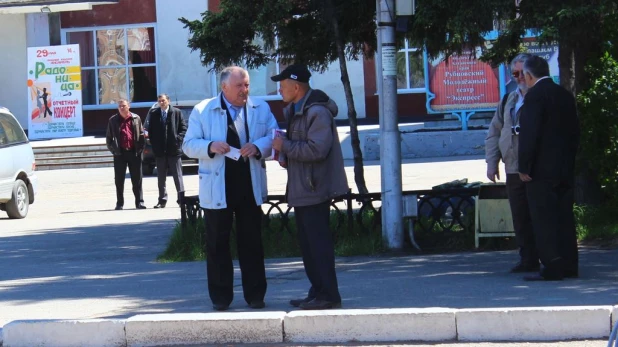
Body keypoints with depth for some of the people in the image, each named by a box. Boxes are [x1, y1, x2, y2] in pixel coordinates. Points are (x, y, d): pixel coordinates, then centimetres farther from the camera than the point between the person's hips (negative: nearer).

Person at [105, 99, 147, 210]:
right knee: (119, 180, 3)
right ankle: (119, 203, 9)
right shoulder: (113, 120, 6)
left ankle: (139, 202, 6)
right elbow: (109, 137, 9)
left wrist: (140, 148, 0)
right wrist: (112, 149, 1)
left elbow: (141, 134, 8)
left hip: (134, 152, 0)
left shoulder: (136, 118, 6)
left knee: (137, 179, 2)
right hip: (120, 153, 0)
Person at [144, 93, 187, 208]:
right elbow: (149, 128, 9)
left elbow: (184, 128, 2)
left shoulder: (177, 112, 0)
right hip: (160, 150, 2)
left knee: (177, 176, 1)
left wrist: (178, 139, -10)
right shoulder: (153, 113, 5)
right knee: (161, 177, 7)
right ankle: (162, 200, 13)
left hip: (174, 149, -2)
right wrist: (153, 142, -3)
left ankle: (181, 199, 3)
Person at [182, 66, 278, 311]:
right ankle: (220, 297, 11)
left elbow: (274, 137, 6)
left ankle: (255, 295, 13)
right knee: (217, 244, 3)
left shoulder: (261, 108, 9)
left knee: (252, 242, 6)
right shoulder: (202, 111, 2)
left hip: (250, 187, 2)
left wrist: (258, 146, -15)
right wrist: (211, 147, -19)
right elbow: (189, 145, 1)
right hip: (217, 189, -2)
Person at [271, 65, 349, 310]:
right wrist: (286, 158, 9)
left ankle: (328, 295, -6)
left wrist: (285, 146, -16)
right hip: (301, 190, 11)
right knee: (308, 244, 13)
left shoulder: (317, 112, -16)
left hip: (314, 189, -11)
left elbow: (316, 149, -26)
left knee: (318, 243, -9)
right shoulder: (295, 111, 17)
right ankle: (317, 292, 19)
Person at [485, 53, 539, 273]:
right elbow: (494, 133, 20)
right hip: (514, 170, 6)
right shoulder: (508, 101, 17)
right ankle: (528, 259, 12)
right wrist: (492, 162, 12)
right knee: (520, 217, 6)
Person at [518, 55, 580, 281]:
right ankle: (569, 266, 13)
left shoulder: (535, 95, -12)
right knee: (564, 216, 11)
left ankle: (552, 267, -10)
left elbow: (529, 133, -17)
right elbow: (574, 132, 16)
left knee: (544, 219, -6)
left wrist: (524, 166, -13)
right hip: (565, 169, 8)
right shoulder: (565, 95, 13)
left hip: (542, 169, -8)